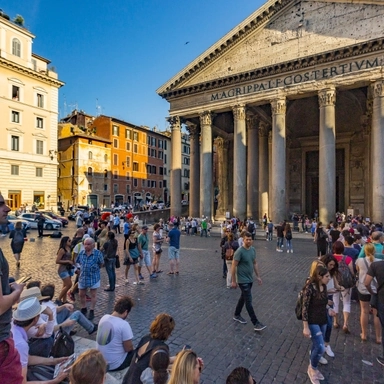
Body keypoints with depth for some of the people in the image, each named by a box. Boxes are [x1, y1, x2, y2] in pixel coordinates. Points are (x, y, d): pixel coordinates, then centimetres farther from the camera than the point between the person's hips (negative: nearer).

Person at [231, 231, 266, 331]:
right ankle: (256, 323, 5)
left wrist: (258, 276, 12)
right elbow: (234, 267, -17)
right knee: (249, 301, -3)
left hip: (250, 279, 8)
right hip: (243, 280, -8)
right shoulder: (239, 252, -21)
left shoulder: (253, 250, 1)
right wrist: (234, 281, -14)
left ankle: (237, 315, 38)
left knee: (243, 298, 20)